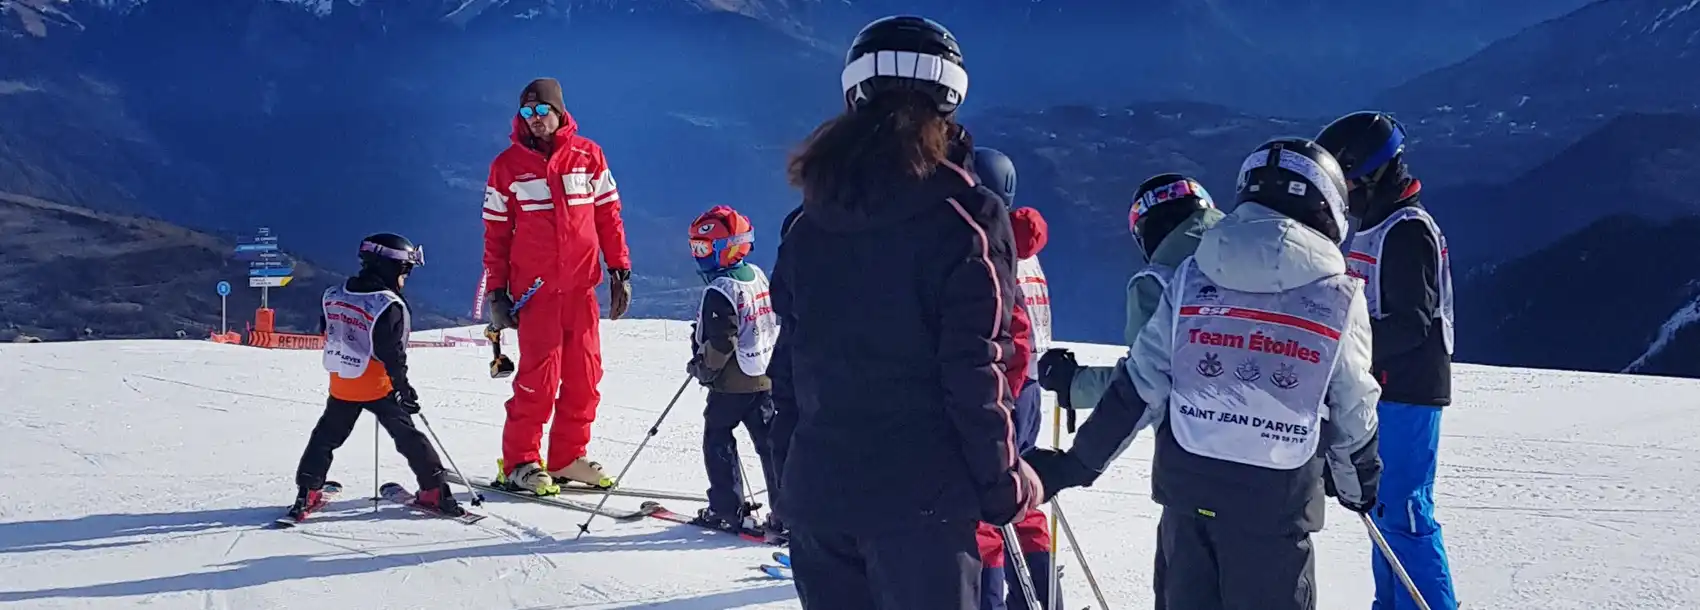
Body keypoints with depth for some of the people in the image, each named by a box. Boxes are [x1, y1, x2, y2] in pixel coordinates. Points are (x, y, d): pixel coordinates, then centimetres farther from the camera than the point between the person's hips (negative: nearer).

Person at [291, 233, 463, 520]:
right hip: (378, 388, -5)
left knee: (326, 436, 19)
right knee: (408, 437, 5)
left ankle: (307, 493, 16)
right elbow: (393, 354, -21)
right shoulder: (390, 306, -19)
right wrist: (403, 387, -12)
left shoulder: (333, 295, 3)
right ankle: (434, 490, 5)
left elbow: (327, 332, 15)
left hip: (341, 385, 5)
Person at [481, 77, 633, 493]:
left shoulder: (587, 155, 6)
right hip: (535, 289, -2)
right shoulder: (508, 165, 3)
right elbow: (496, 232, 5)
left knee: (584, 374, 3)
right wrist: (496, 291, 2)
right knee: (538, 377, -7)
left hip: (581, 287, 2)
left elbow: (608, 215, 9)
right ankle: (519, 463, 3)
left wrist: (620, 271, 5)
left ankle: (569, 457, 16)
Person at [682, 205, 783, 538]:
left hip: (731, 384, -7)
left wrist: (703, 368, -7)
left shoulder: (721, 291, -19)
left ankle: (727, 510, 8)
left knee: (718, 440, 7)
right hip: (766, 378, 8)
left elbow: (721, 343, -23)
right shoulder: (758, 276, 7)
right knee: (770, 442, 7)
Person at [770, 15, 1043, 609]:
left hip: (815, 488, 5)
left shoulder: (811, 222, 7)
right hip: (920, 495, -5)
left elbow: (789, 359, 12)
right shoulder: (964, 218, -10)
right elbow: (975, 371, -13)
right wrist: (1004, 482, -3)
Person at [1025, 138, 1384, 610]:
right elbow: (1352, 410, 4)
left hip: (1186, 485, 3)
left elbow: (1140, 386, 1)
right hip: (1275, 499, -3)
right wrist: (1362, 482, 23)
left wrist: (1077, 464, 9)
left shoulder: (1192, 275, 3)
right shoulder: (1338, 294, -3)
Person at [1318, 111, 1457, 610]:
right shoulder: (1378, 226, 15)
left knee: (1401, 511, -10)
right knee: (1383, 504, 15)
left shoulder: (1407, 231, -16)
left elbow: (1410, 324, -22)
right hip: (1384, 389, 10)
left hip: (1407, 394, -10)